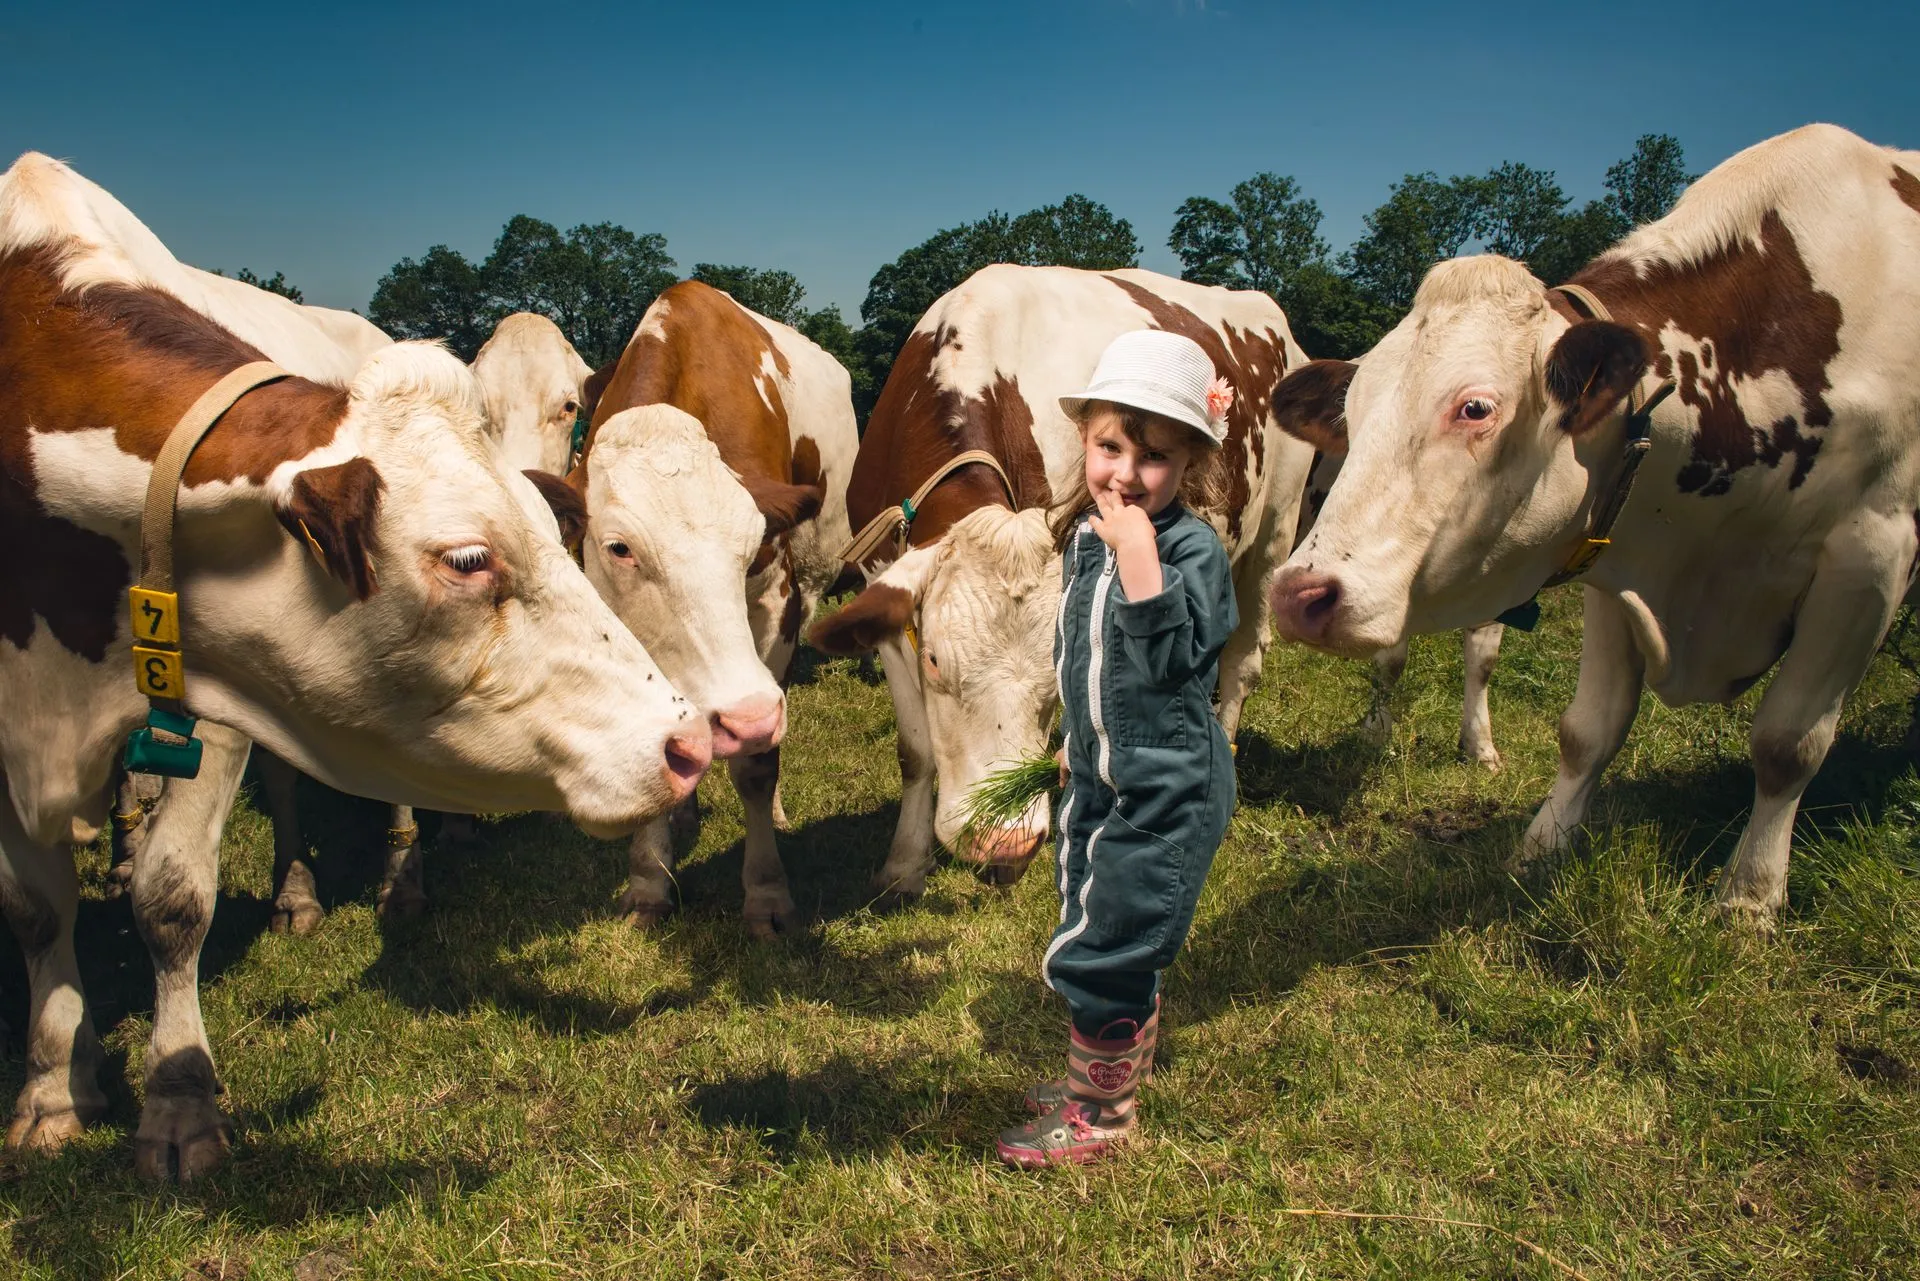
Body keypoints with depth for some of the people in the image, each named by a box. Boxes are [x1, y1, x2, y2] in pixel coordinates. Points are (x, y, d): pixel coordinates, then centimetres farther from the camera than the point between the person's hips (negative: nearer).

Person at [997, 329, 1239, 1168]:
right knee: (1118, 940, 22)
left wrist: (1140, 560, -36)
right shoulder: (1083, 536, 4)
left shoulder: (1193, 548, -18)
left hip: (1168, 789, -8)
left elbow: (1169, 660, -31)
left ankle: (1097, 1116, 16)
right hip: (1099, 777, 8)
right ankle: (1116, 1069, 41)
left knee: (1101, 949, -2)